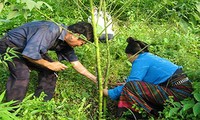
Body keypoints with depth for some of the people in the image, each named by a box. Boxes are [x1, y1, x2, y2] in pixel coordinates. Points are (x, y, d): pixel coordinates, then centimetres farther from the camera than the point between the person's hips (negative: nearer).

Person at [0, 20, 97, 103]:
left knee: (50, 71, -1)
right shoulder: (50, 31, -37)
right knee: (22, 74, -28)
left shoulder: (66, 41, -8)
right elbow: (29, 54, -40)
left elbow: (75, 62, 2)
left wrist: (95, 79, 1)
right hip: (10, 45, -8)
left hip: (30, 48, 8)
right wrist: (50, 65, -27)